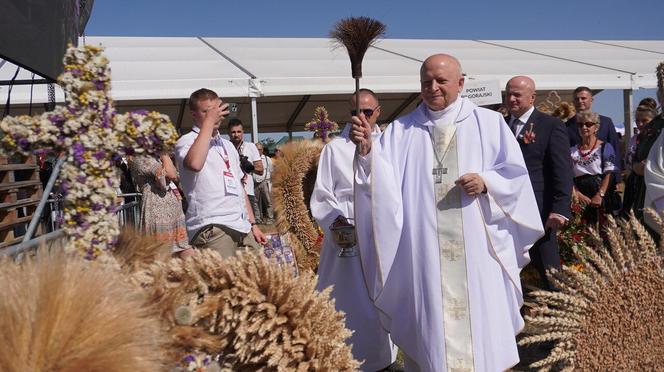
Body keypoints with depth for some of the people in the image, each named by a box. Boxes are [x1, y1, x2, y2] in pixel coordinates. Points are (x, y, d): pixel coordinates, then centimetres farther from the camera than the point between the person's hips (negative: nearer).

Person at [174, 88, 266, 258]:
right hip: (211, 228, -7)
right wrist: (209, 121, -15)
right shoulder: (187, 141, 1)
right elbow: (194, 163, -24)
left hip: (242, 227, 7)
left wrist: (252, 224, 20)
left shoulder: (227, 145, 23)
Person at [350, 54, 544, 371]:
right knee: (429, 319, 6)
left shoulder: (489, 123, 7)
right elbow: (383, 179, -3)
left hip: (476, 247, 0)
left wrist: (486, 182, -13)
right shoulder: (401, 130, 8)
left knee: (480, 317, 8)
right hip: (424, 247, 1)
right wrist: (367, 150, -21)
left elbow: (516, 173, 6)